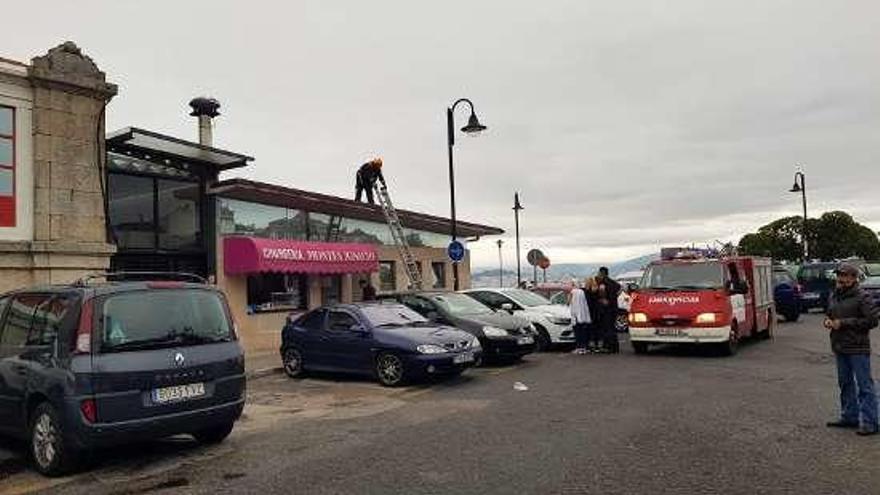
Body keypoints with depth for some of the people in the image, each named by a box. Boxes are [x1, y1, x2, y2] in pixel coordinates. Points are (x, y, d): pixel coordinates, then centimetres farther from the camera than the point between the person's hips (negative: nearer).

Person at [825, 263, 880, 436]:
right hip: (839, 348, 8)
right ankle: (849, 417, 27)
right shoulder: (833, 296, 12)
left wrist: (844, 323, -17)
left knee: (864, 385, -3)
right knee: (845, 384, 16)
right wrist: (828, 321, 3)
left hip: (858, 349, -8)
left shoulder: (862, 297, -11)